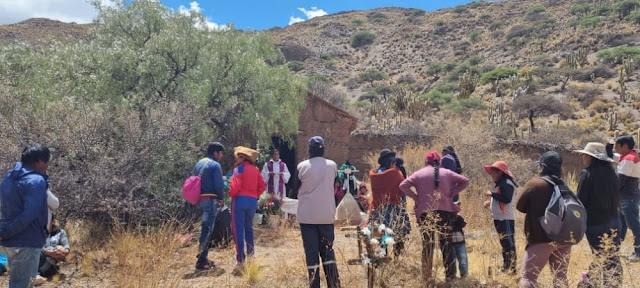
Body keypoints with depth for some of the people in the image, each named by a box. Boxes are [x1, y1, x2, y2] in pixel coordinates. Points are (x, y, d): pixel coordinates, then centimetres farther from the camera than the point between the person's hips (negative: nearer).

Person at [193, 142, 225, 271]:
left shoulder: (199, 164, 16)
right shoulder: (215, 165, -10)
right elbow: (218, 185, -14)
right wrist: (221, 198, 1)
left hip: (199, 199, 9)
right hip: (210, 199, -9)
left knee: (205, 228, 16)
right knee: (207, 230, -6)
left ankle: (203, 258, 21)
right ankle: (201, 261, -7)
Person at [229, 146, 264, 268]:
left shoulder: (239, 168, -7)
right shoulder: (255, 169, 10)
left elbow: (235, 186, -14)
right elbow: (262, 186, 8)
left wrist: (230, 194, 4)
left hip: (240, 200, -5)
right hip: (253, 201, 6)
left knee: (239, 229, 0)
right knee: (249, 227, 21)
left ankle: (241, 258, -1)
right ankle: (250, 252, 20)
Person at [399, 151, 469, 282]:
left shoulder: (419, 174, 2)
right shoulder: (446, 173, 6)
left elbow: (403, 185, -6)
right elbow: (465, 181, 4)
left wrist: (415, 197, 1)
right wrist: (451, 193, 4)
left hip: (425, 212, -1)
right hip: (444, 211, 1)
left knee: (427, 245, 8)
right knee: (446, 244, 9)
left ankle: (427, 276, 9)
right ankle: (450, 274, 9)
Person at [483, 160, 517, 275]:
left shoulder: (506, 183, -15)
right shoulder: (499, 183, 17)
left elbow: (507, 199, -26)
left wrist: (492, 194, -20)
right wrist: (490, 202, 9)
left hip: (506, 219, -11)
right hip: (499, 218, 11)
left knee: (509, 244, -7)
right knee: (505, 244, 17)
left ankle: (511, 269, -5)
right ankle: (506, 268, 26)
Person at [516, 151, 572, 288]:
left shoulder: (534, 184, -10)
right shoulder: (563, 185, 7)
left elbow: (520, 206, -2)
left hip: (541, 239, -6)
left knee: (527, 276, -4)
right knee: (561, 276, 16)